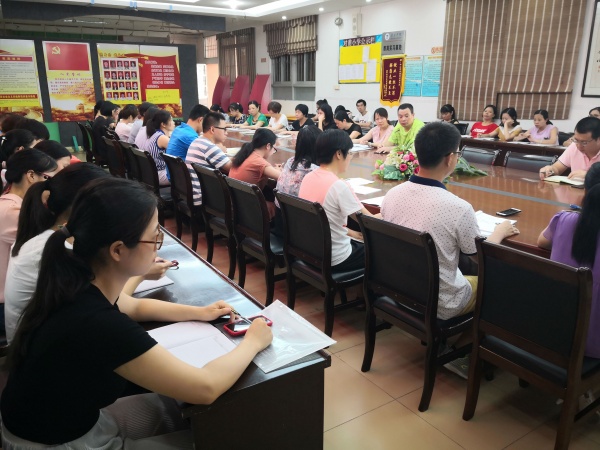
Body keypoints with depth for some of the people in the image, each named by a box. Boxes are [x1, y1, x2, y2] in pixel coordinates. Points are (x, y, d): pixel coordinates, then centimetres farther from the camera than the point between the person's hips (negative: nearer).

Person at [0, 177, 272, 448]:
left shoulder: (78, 286, -11)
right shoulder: (99, 325, -37)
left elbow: (134, 307, 12)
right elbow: (205, 388, -29)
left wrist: (200, 313, 4)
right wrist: (253, 341, -14)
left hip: (55, 418, 7)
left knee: (175, 406, 17)